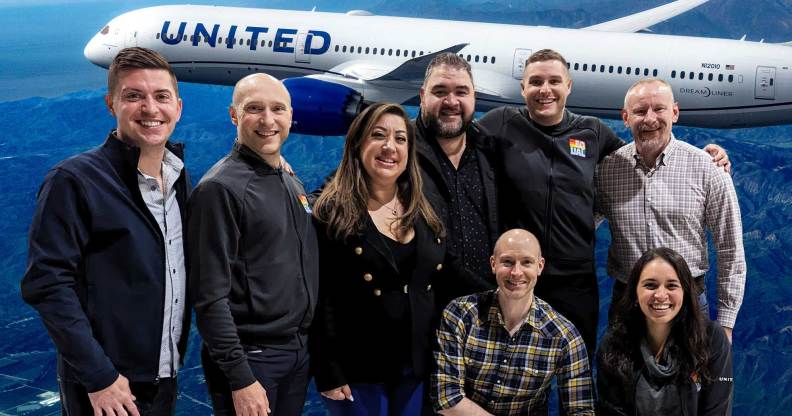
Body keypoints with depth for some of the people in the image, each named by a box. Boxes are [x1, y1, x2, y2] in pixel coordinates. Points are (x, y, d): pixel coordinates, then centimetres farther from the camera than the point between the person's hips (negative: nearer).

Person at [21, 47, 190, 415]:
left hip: (165, 380, 6)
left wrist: (177, 354, 7)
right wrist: (98, 377, -20)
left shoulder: (178, 177, 6)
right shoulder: (74, 181, -14)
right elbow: (48, 284, -18)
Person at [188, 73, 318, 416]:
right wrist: (240, 379, -21)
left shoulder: (291, 183, 9)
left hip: (299, 352, 7)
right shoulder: (220, 188, -15)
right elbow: (211, 296, -19)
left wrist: (306, 342, 13)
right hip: (251, 358, -7)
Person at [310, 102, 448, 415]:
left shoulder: (424, 214, 8)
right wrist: (327, 372, -15)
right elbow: (320, 299, -12)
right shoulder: (332, 213, -8)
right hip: (357, 369, -5)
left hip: (416, 365, 5)